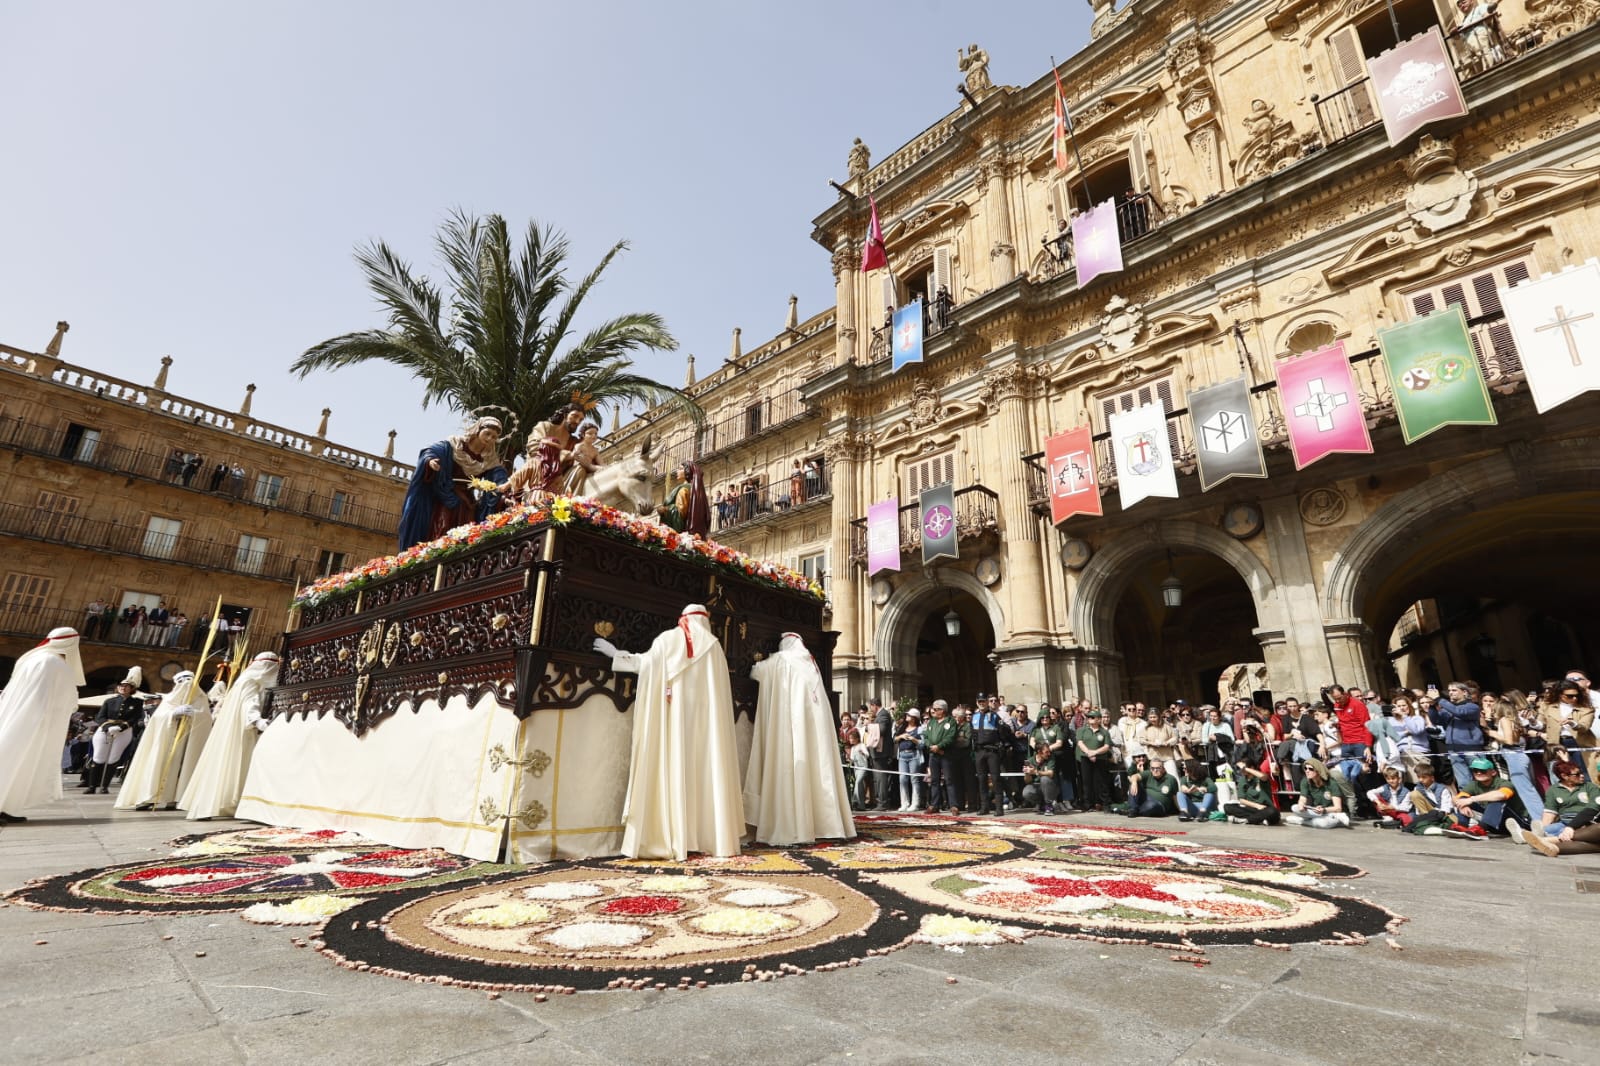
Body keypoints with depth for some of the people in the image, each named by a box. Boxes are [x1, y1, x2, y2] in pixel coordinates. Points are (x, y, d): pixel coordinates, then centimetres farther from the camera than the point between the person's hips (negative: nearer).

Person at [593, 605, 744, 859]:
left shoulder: (666, 639, 8)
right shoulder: (712, 644, 7)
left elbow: (643, 662, 18)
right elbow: (720, 689, 7)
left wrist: (615, 653, 32)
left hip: (672, 716, 0)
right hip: (703, 717, 0)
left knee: (672, 770, -1)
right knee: (707, 772, 1)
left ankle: (673, 841, -4)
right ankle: (715, 838, -1)